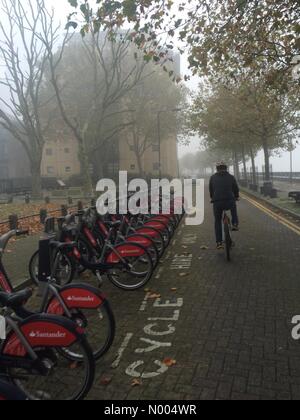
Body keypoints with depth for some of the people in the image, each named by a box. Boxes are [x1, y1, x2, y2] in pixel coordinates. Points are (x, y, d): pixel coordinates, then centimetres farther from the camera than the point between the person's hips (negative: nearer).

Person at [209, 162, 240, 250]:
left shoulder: (213, 178, 11)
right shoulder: (231, 177, 9)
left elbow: (210, 190, 19)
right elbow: (236, 189, 18)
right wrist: (237, 197, 37)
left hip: (217, 203, 0)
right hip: (229, 202, 0)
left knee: (218, 221, 16)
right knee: (234, 206, 37)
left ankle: (219, 243, 11)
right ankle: (235, 224, 27)